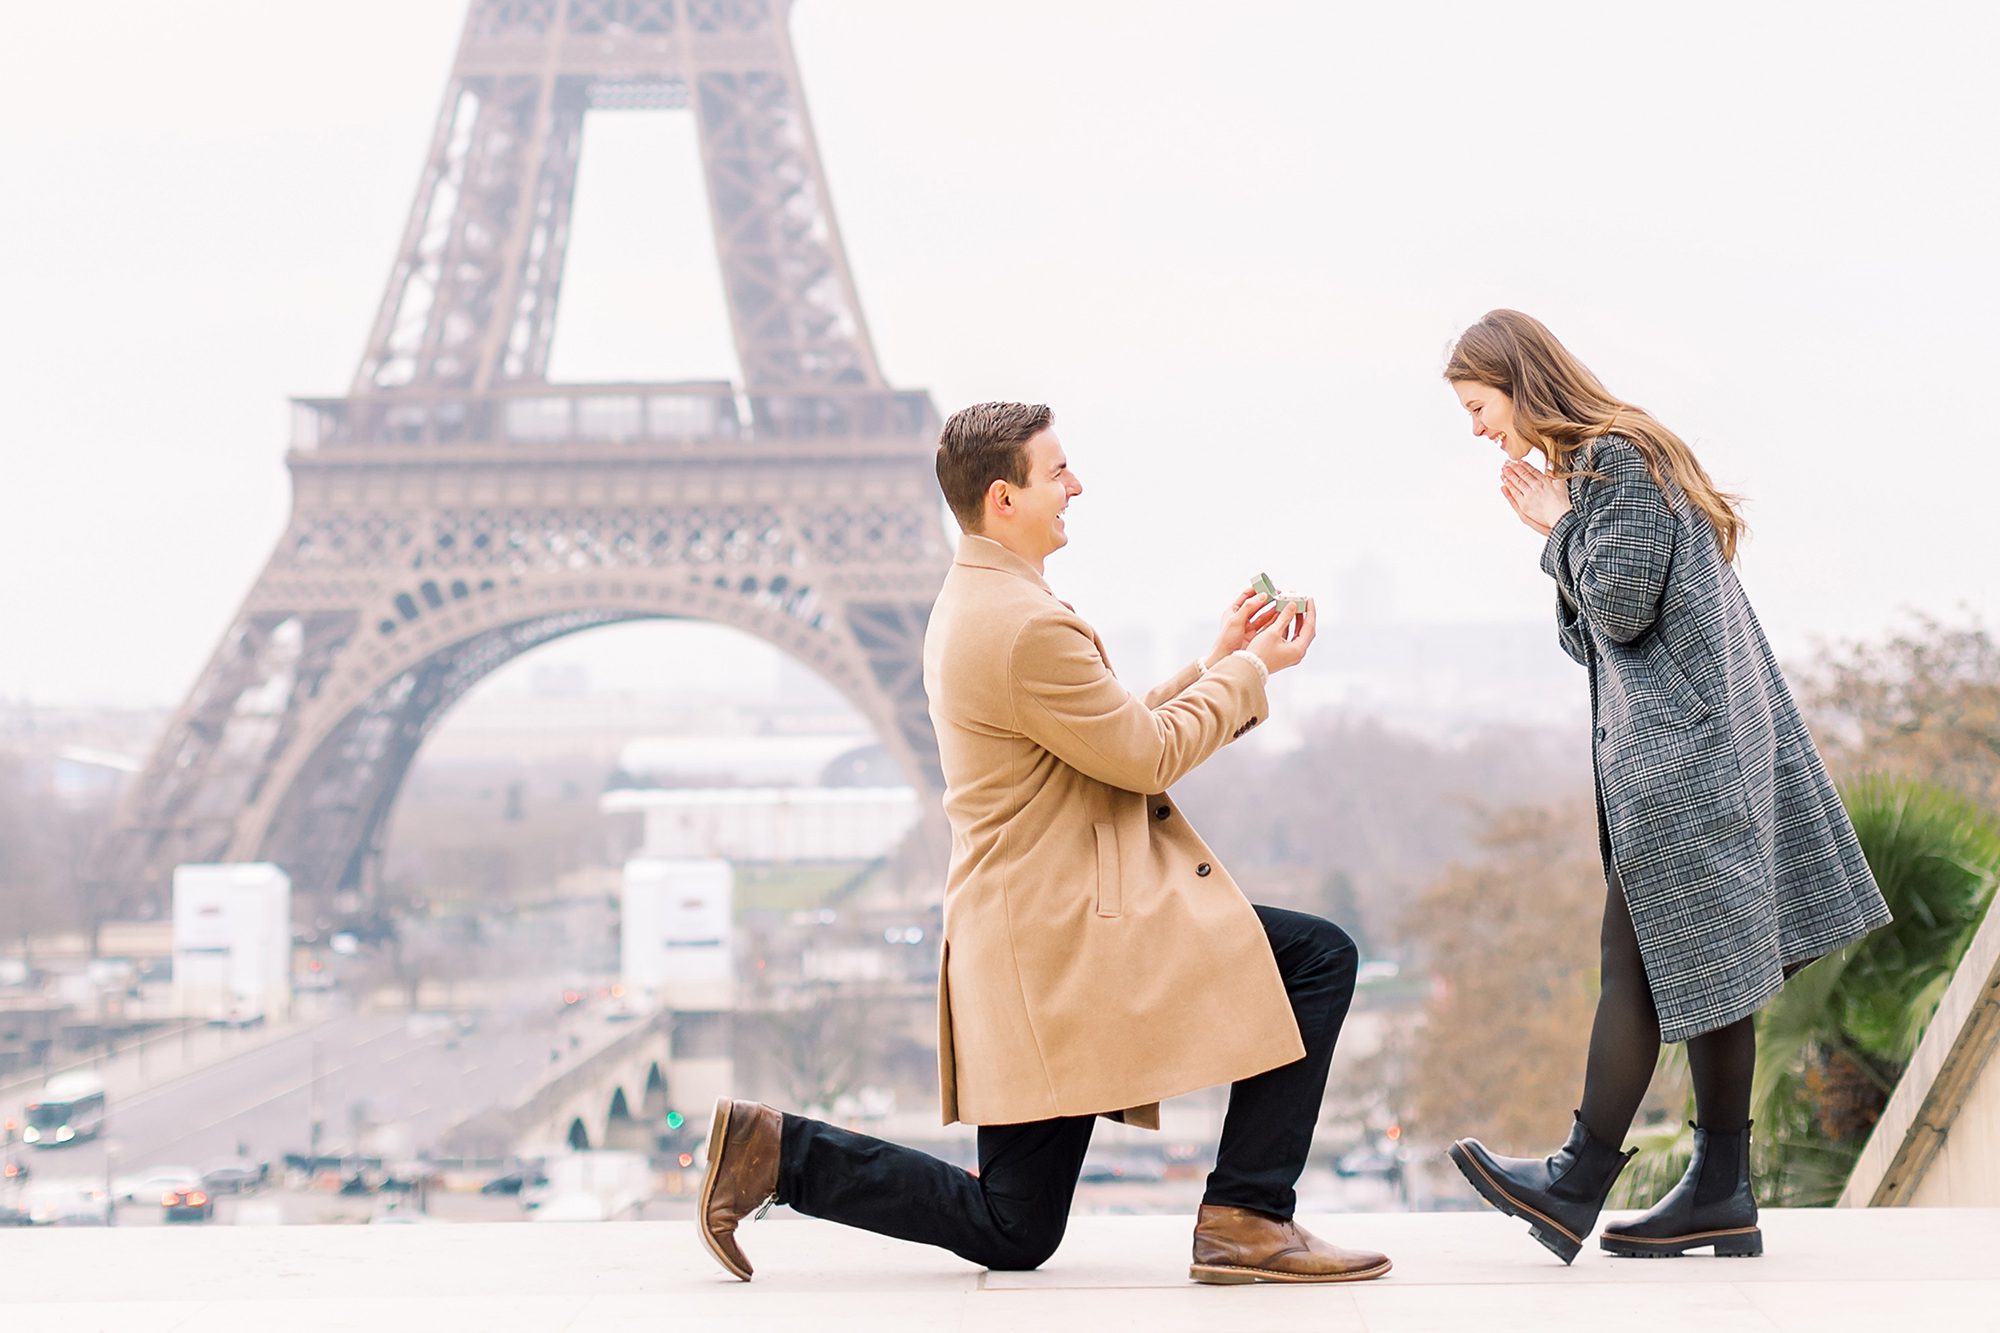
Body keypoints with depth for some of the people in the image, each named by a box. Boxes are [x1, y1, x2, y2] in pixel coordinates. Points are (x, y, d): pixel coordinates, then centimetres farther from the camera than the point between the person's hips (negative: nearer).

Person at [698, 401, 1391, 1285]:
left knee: (1008, 1235, 13)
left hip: (1029, 937, 10)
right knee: (1319, 960, -8)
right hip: (1071, 937, -10)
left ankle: (775, 1150, 6)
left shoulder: (970, 605, 17)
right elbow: (1148, 755, -12)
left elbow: (1112, 733, 21)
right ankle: (1244, 1218, -8)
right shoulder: (1026, 625, -17)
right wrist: (1254, 668, 1)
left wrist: (1219, 662, 16)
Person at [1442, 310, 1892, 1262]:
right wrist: (1558, 535, 7)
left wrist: (1559, 530, -5)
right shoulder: (1595, 465, 19)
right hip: (1670, 746, 10)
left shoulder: (1619, 461, -11)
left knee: (1640, 962, -9)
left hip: (1678, 750, -10)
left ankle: (1578, 1183, -9)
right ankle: (1721, 1194, 7)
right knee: (1695, 965, 7)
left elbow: (1619, 606, -18)